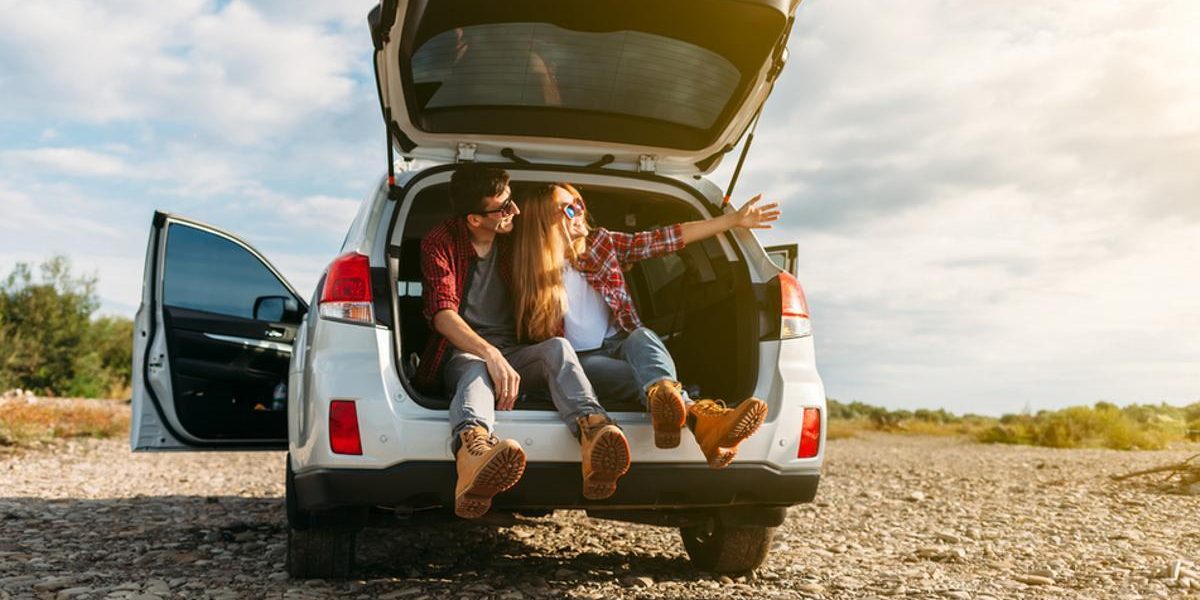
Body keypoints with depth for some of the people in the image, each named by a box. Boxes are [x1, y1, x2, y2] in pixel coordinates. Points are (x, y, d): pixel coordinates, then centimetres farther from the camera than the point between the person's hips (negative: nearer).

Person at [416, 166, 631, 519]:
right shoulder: (440, 243, -1)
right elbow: (442, 313, -17)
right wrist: (491, 354, -34)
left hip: (511, 354, 4)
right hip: (461, 354, -3)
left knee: (558, 348, -30)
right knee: (476, 371, -40)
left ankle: (592, 432, -61)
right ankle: (473, 448, -76)